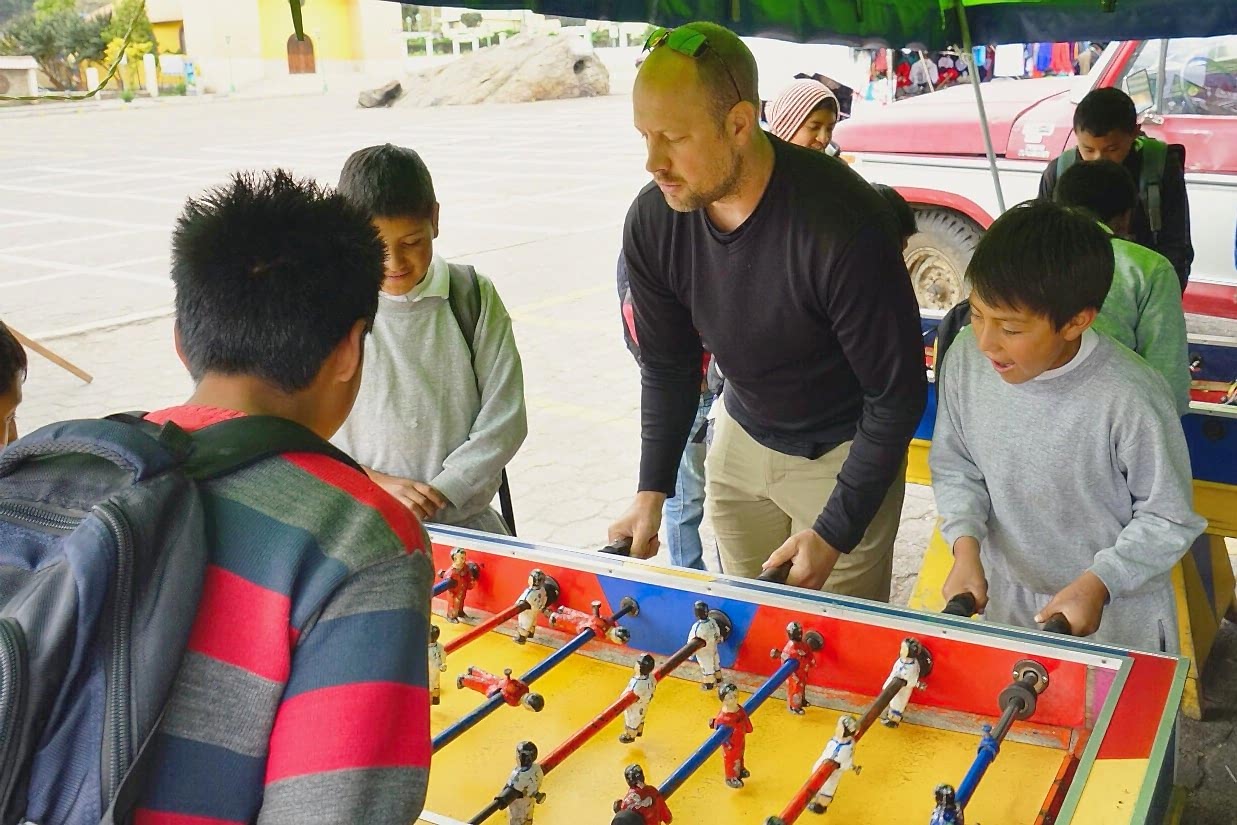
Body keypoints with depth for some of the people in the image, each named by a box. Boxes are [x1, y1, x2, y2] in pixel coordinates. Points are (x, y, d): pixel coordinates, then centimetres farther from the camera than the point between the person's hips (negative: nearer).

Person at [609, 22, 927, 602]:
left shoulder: (842, 222, -32)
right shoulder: (651, 222, -16)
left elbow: (897, 392, -22)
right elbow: (667, 368, 0)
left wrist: (835, 533, -22)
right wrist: (652, 492, -7)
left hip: (843, 451, -4)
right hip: (740, 436, 5)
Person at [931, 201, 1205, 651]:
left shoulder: (1130, 399, -30)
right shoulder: (966, 358, -17)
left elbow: (1169, 520, -16)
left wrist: (1097, 584, -24)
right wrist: (966, 546, -16)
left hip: (1115, 613, -4)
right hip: (1004, 596, 4)